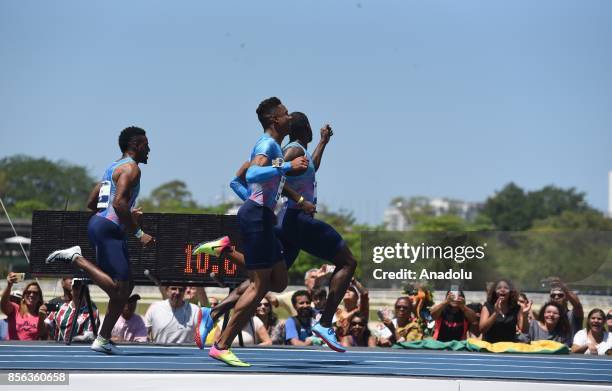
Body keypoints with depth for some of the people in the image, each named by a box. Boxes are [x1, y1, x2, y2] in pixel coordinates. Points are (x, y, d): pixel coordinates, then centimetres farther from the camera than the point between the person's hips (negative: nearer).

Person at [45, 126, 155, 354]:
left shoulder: (114, 167, 24)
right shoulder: (131, 168, -7)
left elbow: (91, 203, 26)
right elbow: (119, 202, -22)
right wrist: (138, 233, -19)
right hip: (107, 229, -11)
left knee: (126, 286, 11)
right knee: (118, 288, -17)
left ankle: (103, 340, 11)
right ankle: (75, 258, -14)